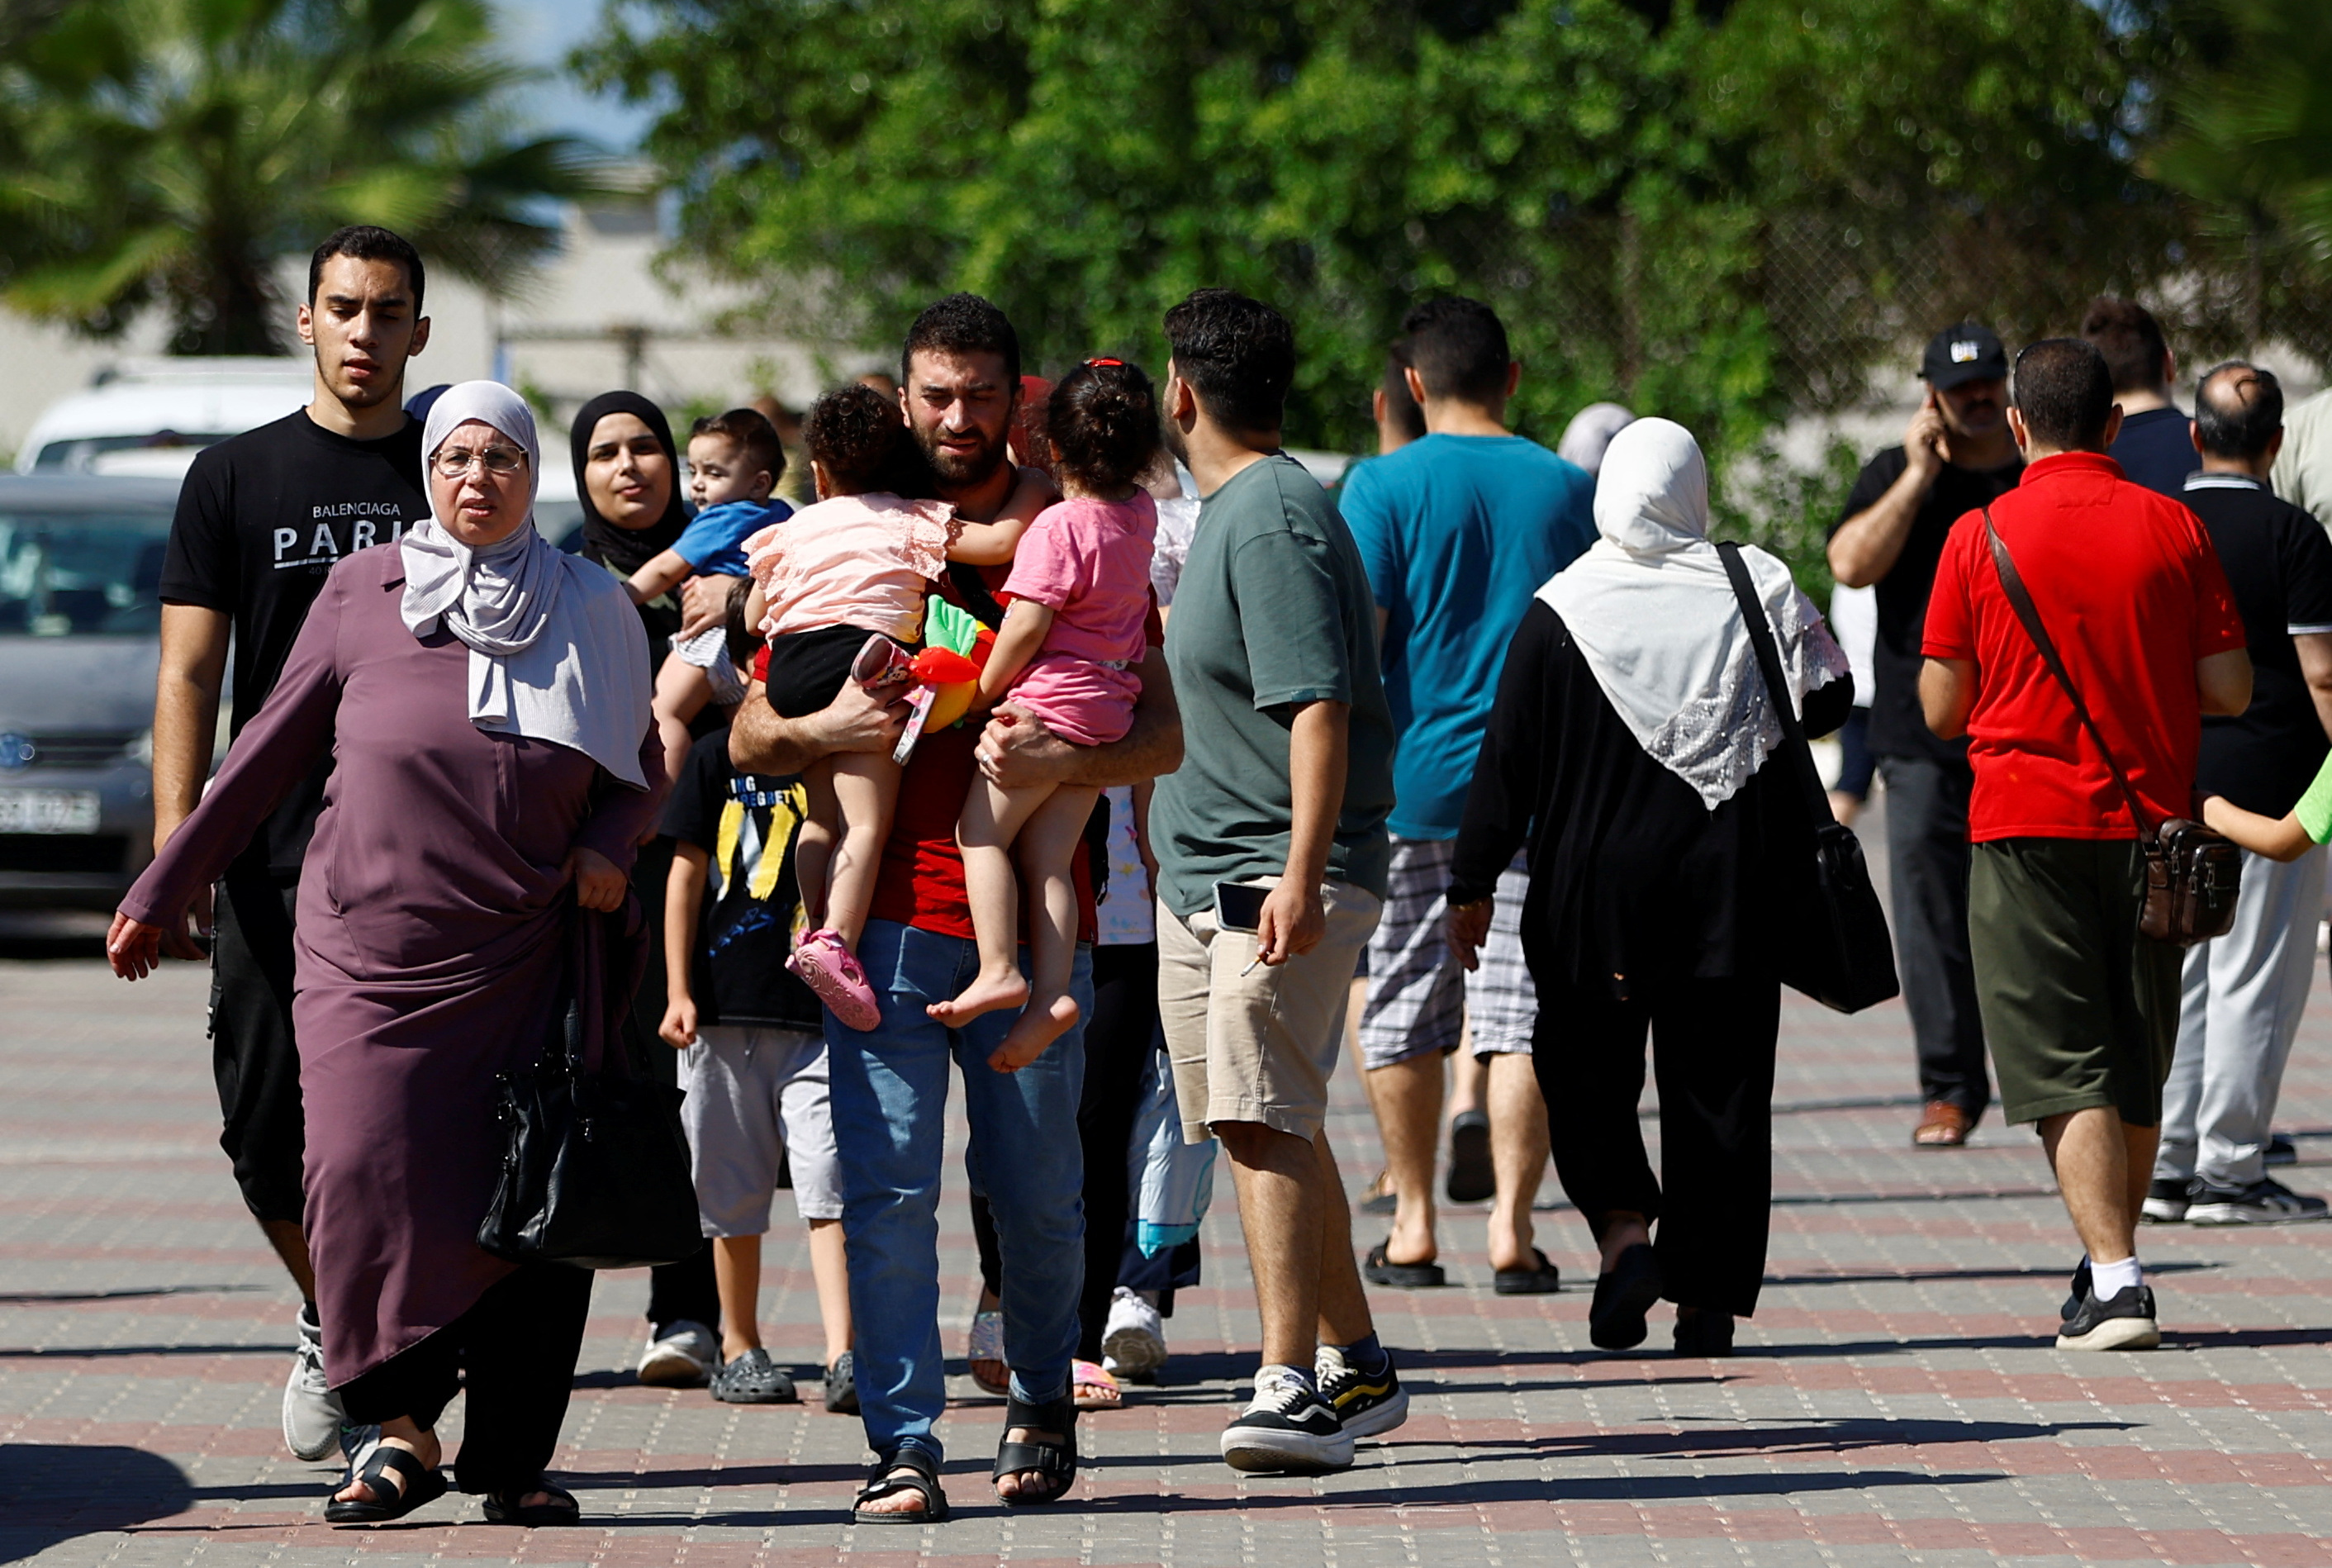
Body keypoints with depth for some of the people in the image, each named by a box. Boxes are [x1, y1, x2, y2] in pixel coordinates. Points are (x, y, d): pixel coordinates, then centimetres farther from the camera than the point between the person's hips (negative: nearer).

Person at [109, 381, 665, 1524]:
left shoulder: (589, 612, 8)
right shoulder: (365, 589, 5)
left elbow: (642, 770, 21)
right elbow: (273, 747, 11)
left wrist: (607, 848, -1)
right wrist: (164, 887, 13)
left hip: (525, 959, 1)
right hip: (369, 950, -1)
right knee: (369, 1177, -13)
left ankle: (512, 1461, 7)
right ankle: (402, 1435, 0)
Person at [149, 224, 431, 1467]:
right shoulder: (235, 478, 8)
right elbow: (191, 675, 5)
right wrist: (176, 849, -6)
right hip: (274, 863, 1)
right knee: (264, 1130, 2)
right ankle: (333, 1326, 27)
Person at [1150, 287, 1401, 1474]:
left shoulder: (1273, 519, -15)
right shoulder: (1228, 510, 16)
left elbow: (1319, 705, -22)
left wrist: (1302, 872, -28)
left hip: (1276, 879, -10)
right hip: (1203, 876, 10)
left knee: (1266, 1121, -15)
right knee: (1269, 1126, 13)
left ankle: (1293, 1384, -18)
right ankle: (1356, 1367, 21)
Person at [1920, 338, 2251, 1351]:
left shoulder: (1980, 536, -5)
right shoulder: (2172, 528, -1)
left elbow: (1942, 709, -2)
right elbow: (2229, 690, 0)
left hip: (2028, 823, -3)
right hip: (2149, 818, 3)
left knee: (2066, 1075, -5)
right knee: (2138, 1074, 15)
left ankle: (2116, 1279, -18)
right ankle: (2109, 1263, 26)